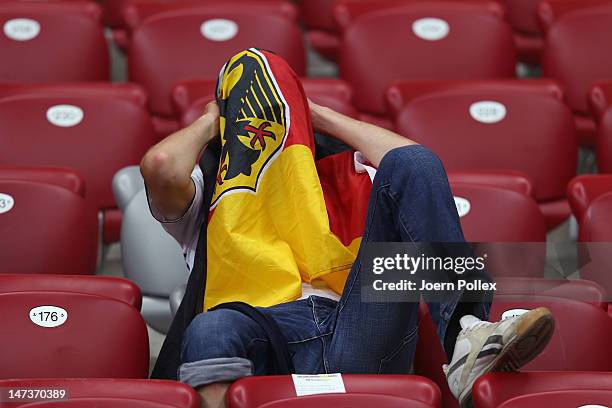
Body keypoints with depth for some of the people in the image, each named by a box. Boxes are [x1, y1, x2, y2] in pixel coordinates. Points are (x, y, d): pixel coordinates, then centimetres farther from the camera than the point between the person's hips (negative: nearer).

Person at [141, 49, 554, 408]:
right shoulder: (208, 193, 30)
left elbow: (410, 157, 19)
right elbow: (160, 165, 5)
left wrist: (319, 115, 30)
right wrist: (210, 121, 27)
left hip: (356, 339, 2)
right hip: (267, 338, -2)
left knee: (411, 164, -12)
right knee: (211, 330, -41)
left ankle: (464, 342, -33)